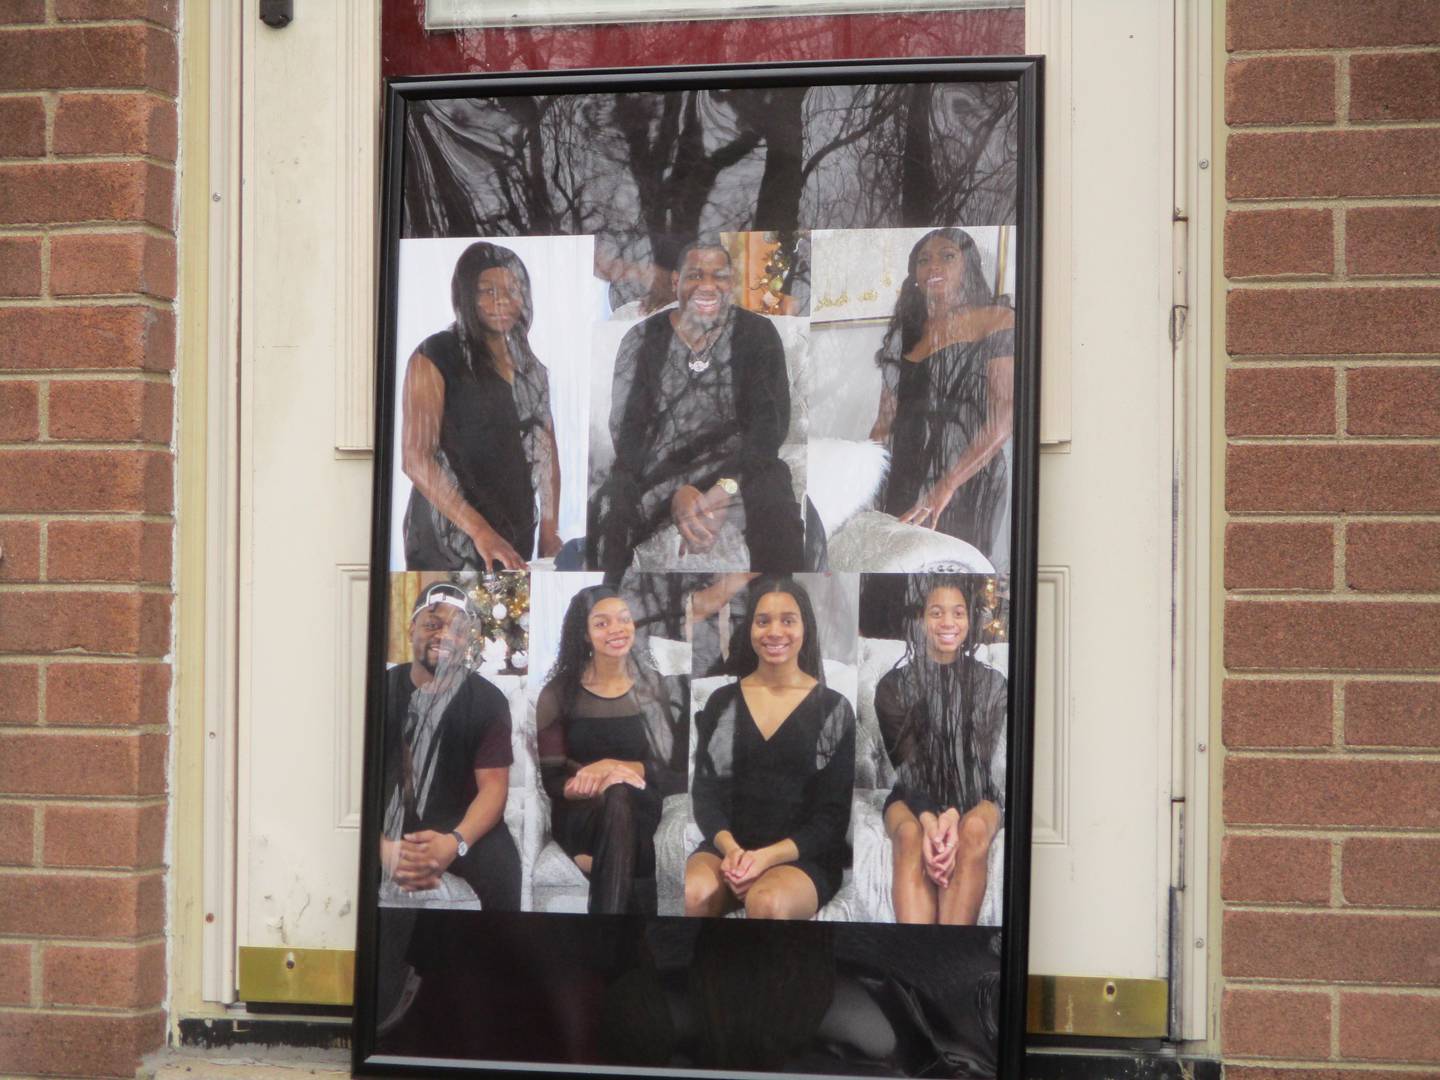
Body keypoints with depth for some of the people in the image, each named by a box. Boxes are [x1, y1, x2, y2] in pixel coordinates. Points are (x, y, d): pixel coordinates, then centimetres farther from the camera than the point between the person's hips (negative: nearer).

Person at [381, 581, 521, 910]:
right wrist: (382, 846, -27)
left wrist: (455, 843, -29)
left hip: (458, 824, 0)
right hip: (389, 824, 0)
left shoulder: (488, 701, 0)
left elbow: (493, 785, -7)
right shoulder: (382, 689, 1)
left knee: (500, 866, -31)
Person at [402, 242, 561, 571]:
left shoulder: (530, 368, 12)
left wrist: (550, 532, 4)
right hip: (449, 542, -6)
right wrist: (480, 531, -24)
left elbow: (545, 451, 14)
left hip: (516, 538, 6)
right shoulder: (434, 358, -8)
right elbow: (415, 458, -16)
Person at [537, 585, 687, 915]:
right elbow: (549, 779, -4)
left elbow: (677, 774, -3)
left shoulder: (658, 688, 4)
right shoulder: (559, 693, 2)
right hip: (580, 817, -1)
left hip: (642, 817, 1)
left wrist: (617, 766, -18)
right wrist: (586, 783, -26)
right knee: (616, 793, -36)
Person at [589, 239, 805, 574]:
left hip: (738, 463, 0)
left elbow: (770, 421, -5)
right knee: (604, 516, -30)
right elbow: (626, 430, -4)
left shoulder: (758, 334, 2)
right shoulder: (642, 340, 3)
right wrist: (675, 494, -22)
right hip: (658, 470, 0)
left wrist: (725, 490, -22)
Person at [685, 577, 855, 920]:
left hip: (803, 856, -2)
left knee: (767, 902, -36)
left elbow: (833, 815, 0)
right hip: (727, 846, 2)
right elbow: (705, 793, 6)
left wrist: (767, 857, -16)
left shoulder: (833, 709, 3)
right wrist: (730, 849, -15)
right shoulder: (721, 702, 11)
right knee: (690, 894, -32)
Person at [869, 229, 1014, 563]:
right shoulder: (906, 332, 18)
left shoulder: (996, 320, 1)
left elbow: (1004, 416, -10)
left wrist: (945, 489, -19)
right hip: (903, 484, 5)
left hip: (967, 484, -5)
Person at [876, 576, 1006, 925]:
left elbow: (983, 763, -6)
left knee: (974, 830, -36)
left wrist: (953, 815, -27)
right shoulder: (894, 686, 2)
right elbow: (907, 764, -9)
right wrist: (929, 819, -31)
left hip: (976, 796, 1)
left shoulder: (991, 683, 5)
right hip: (912, 796, 0)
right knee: (910, 834, -36)